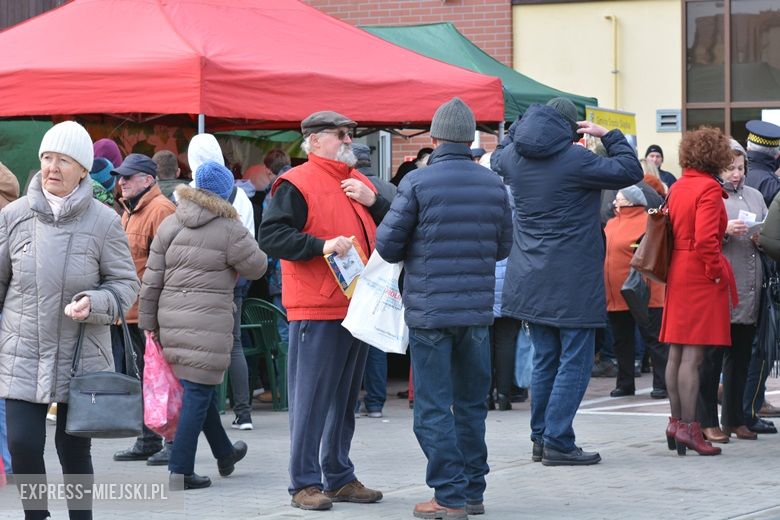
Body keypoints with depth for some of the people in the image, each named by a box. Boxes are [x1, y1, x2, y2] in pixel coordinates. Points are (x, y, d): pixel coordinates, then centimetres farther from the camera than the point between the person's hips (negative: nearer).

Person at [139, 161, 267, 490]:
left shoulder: (169, 225, 8)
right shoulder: (229, 230, -8)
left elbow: (152, 279, 9)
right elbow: (256, 267, 2)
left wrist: (150, 322, 15)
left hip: (171, 319, 6)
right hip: (207, 322, -6)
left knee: (200, 388, 20)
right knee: (198, 393, -2)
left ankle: (224, 453, 37)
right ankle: (180, 471, -5)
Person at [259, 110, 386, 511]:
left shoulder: (358, 183, 18)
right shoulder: (296, 184, -6)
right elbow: (270, 237, -15)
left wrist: (373, 202, 0)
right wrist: (322, 245, -23)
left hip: (356, 308, 8)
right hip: (316, 311, -8)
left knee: (345, 399, 13)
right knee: (311, 399, -6)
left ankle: (339, 477, 21)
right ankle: (305, 483, -1)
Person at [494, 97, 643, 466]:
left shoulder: (514, 157, 3)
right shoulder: (575, 161, -16)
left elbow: (498, 158, 29)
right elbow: (630, 172, -9)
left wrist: (522, 127, 24)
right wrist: (608, 136, 2)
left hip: (531, 280, 7)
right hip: (572, 281, -7)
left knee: (545, 360, 15)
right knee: (574, 362, -2)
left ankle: (541, 438, 17)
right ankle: (557, 442, -6)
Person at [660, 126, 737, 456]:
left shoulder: (677, 187, 11)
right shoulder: (709, 188, -13)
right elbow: (705, 238, -21)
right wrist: (718, 273, -11)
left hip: (677, 274, 9)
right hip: (700, 275, -9)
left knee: (676, 353, 11)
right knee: (693, 355, -8)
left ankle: (676, 422, 17)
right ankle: (689, 427, -9)